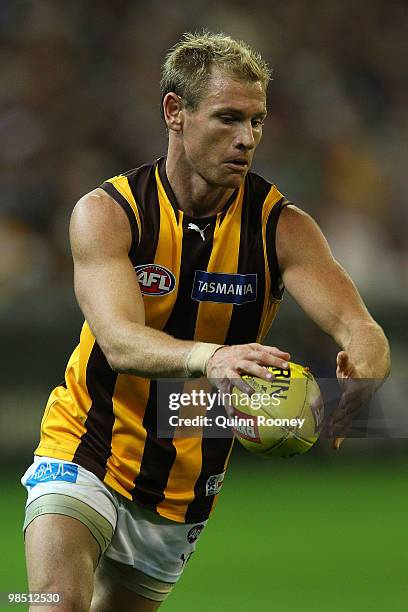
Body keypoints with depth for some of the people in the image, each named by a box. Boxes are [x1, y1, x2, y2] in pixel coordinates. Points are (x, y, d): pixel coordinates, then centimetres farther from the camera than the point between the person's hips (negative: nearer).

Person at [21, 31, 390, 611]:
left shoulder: (281, 226, -10)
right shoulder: (106, 212, -15)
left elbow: (360, 330, -22)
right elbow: (120, 341, -30)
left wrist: (357, 378, -48)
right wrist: (209, 357, -52)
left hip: (186, 488, 3)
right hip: (86, 453, -3)